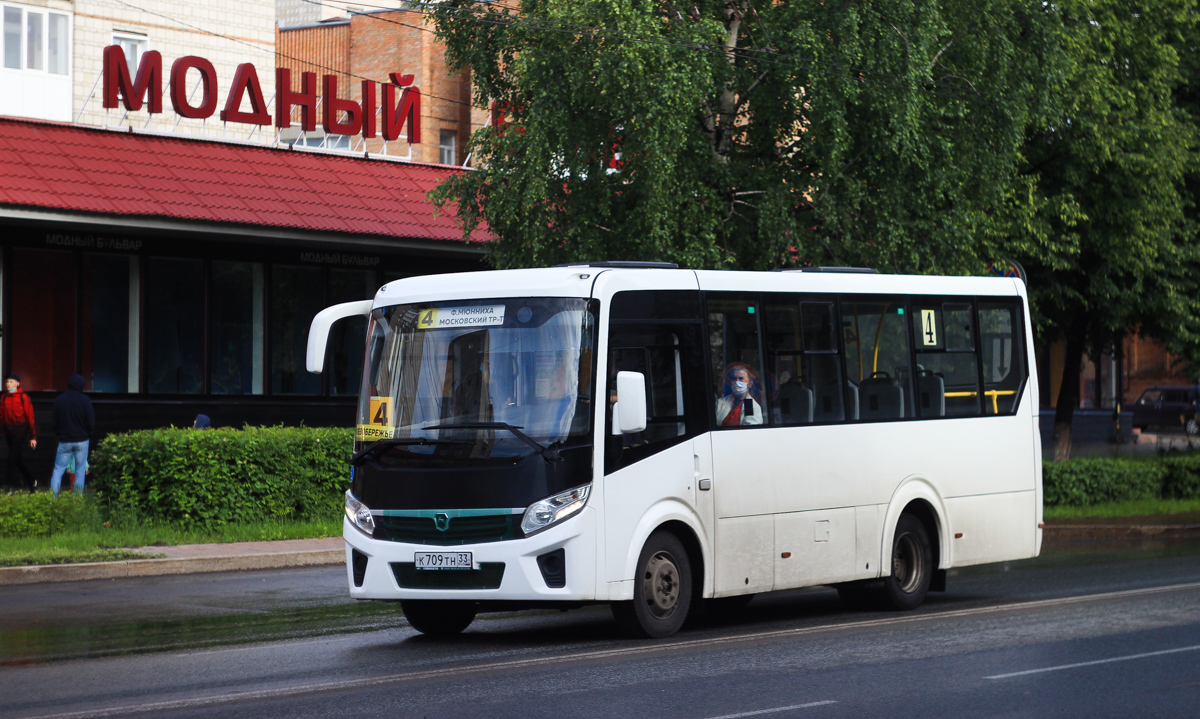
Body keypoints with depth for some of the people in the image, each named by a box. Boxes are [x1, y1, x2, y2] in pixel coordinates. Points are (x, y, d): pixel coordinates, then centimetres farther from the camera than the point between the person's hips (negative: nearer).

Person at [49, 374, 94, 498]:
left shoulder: (59, 400, 1)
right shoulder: (84, 400, -8)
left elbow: (55, 422, 6)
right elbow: (91, 422, -6)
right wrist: (88, 435, 10)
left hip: (64, 441, 2)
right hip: (81, 440, -2)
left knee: (58, 469, 7)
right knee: (80, 469, 8)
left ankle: (52, 495, -4)